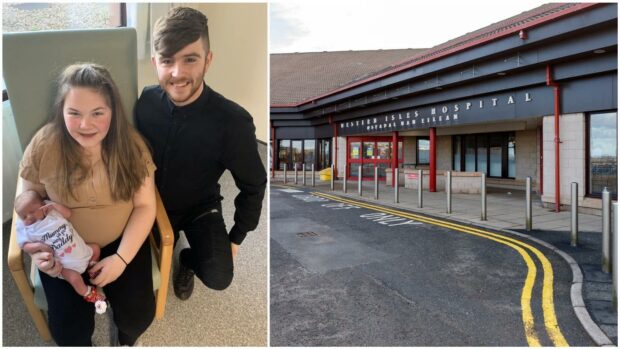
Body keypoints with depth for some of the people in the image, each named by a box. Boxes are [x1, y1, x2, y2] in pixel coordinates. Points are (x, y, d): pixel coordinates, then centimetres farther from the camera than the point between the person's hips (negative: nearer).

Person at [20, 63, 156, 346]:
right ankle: (82, 344, 30)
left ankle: (126, 341, 30)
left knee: (138, 315, -9)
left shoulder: (131, 144, -16)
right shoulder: (44, 145, -15)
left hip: (122, 242, 0)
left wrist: (121, 258, -19)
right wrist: (36, 249, -15)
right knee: (67, 330, -9)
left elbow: (145, 206, -11)